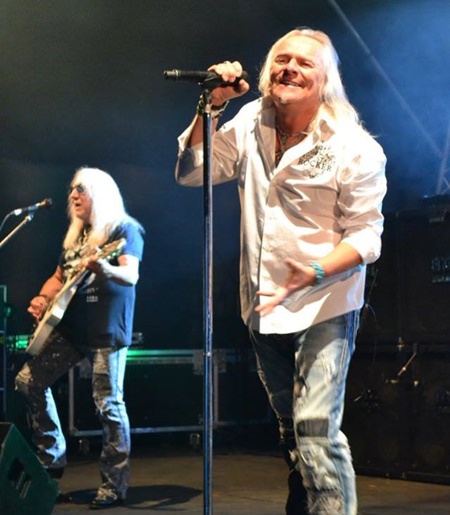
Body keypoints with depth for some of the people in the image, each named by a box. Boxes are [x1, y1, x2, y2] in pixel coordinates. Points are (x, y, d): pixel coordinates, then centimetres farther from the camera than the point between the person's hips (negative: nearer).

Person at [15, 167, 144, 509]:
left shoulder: (124, 229, -5)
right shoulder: (76, 234, 19)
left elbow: (131, 275, -20)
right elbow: (59, 277, 25)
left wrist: (104, 269, -40)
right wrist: (44, 298, 4)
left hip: (107, 330, -8)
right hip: (70, 327, 8)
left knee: (108, 405, -9)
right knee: (28, 381, 3)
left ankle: (114, 488, -2)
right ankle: (52, 458, 14)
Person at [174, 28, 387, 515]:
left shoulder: (354, 148, -12)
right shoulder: (251, 123, 3)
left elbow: (365, 235, -13)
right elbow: (191, 172, -2)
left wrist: (315, 272, -29)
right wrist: (210, 107, -12)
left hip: (325, 308, -5)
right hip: (264, 305, 5)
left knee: (316, 428, -18)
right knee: (290, 431, 19)